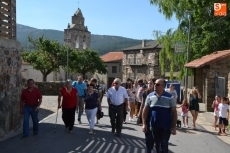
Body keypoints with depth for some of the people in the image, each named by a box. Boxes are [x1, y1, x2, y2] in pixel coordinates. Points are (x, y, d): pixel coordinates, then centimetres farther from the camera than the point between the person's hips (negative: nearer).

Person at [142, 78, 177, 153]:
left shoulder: (169, 97, -9)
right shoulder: (150, 96, -2)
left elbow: (174, 112, -6)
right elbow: (145, 110, 3)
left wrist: (174, 127, -8)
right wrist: (144, 124, -1)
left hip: (166, 127, -3)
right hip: (154, 126, 3)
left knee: (164, 146, 4)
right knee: (156, 145, 16)